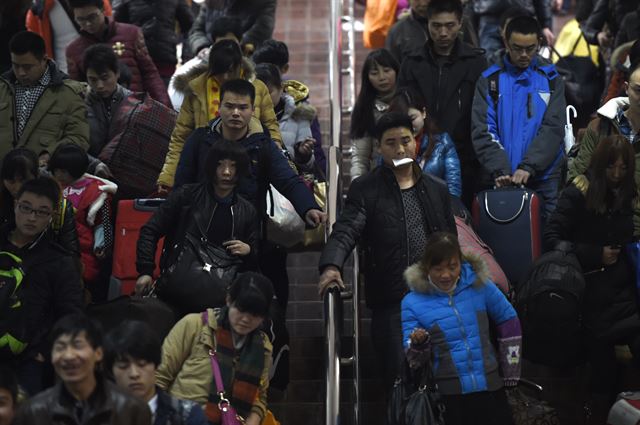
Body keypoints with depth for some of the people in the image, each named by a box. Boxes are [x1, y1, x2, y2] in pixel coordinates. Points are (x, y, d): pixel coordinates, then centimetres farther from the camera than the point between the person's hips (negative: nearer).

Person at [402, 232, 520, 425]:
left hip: (490, 387, 2)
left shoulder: (479, 284, -2)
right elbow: (407, 357, -6)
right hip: (448, 394, -2)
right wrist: (417, 344, -29)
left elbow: (508, 322, 11)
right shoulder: (413, 302, -6)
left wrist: (511, 372, 12)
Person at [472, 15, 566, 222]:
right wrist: (499, 170, -18)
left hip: (544, 177, 0)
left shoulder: (550, 79, 6)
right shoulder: (490, 80, 5)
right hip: (502, 180, 0)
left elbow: (553, 128, -5)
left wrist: (528, 166, -18)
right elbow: (483, 130, -3)